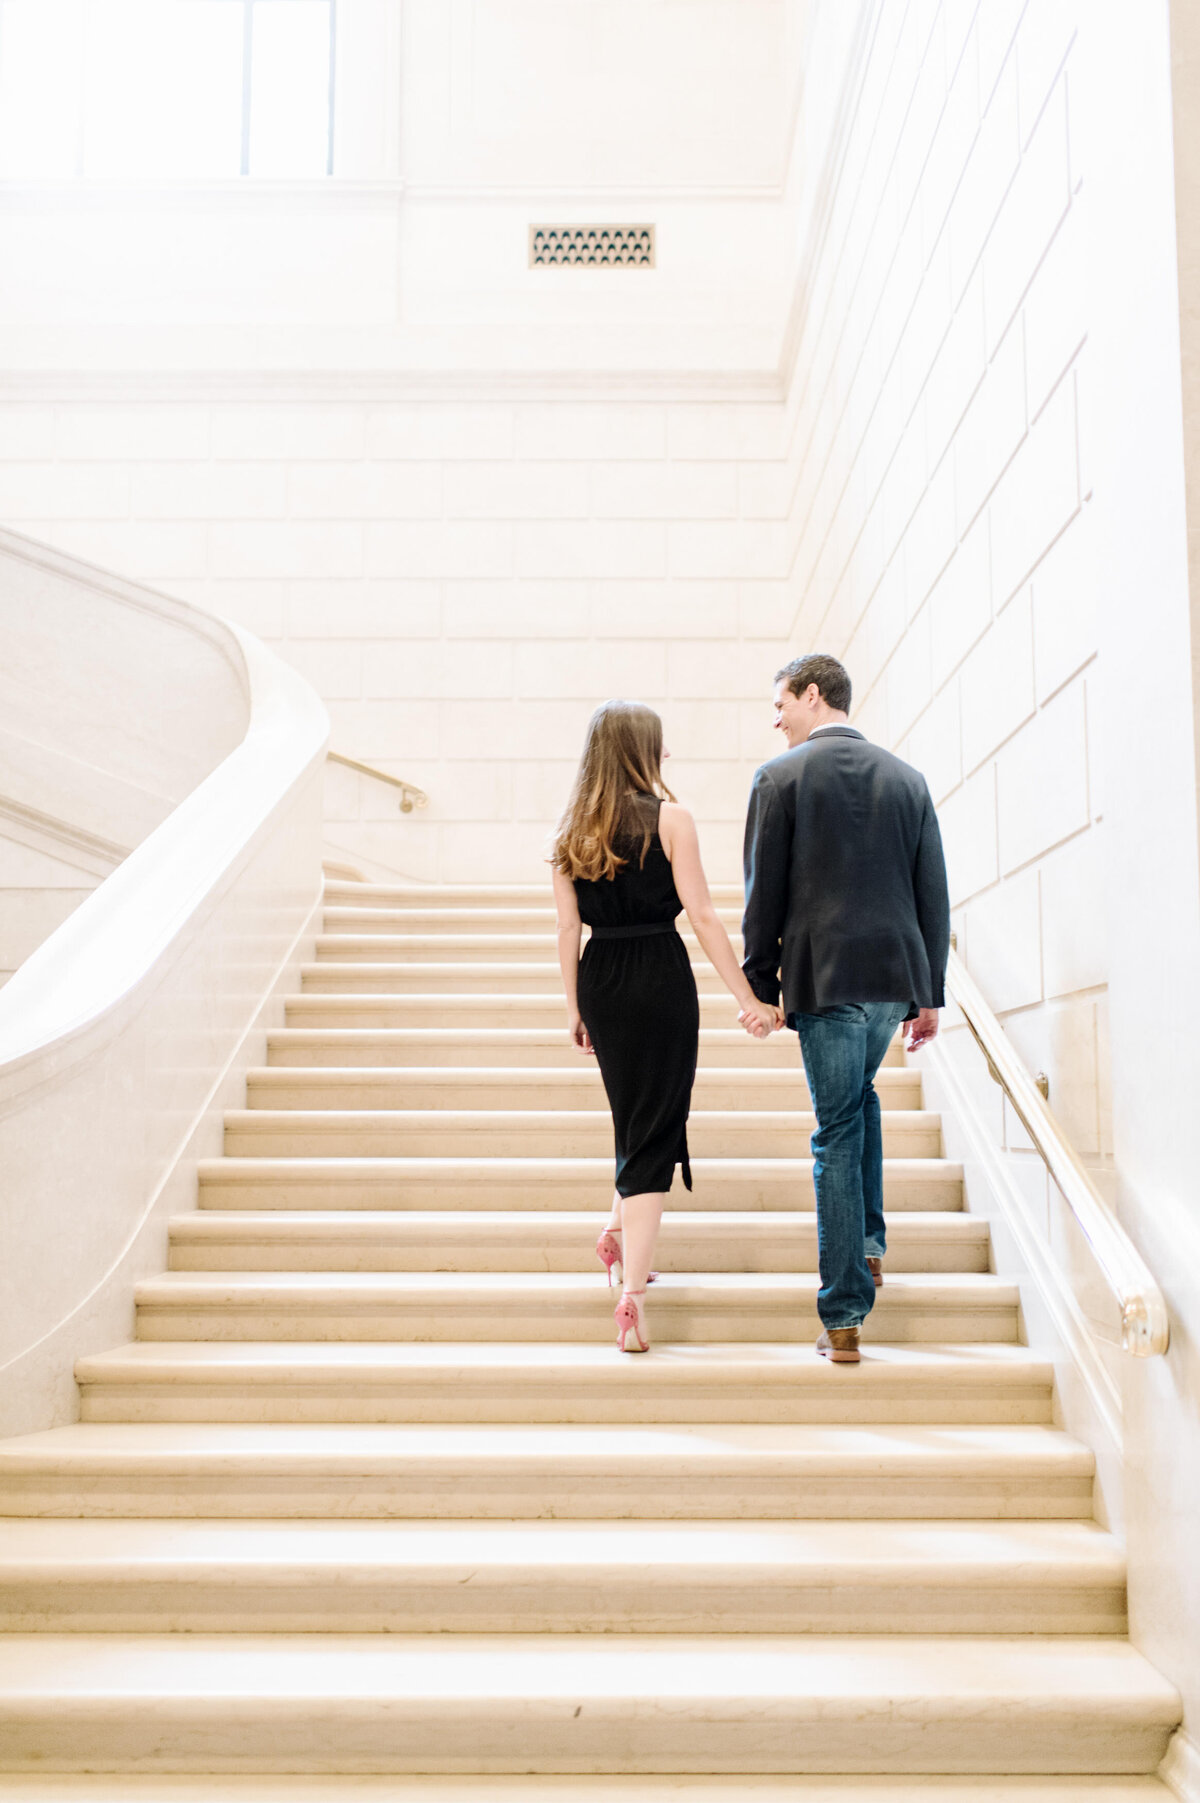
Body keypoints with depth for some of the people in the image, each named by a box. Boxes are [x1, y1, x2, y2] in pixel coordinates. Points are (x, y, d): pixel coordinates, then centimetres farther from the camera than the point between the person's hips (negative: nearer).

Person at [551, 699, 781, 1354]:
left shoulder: (572, 829, 6)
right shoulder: (669, 818, -6)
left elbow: (568, 928, 6)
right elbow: (702, 915, -10)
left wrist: (575, 1007, 14)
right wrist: (748, 998, -7)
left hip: (598, 981, 5)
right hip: (659, 978, -5)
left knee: (634, 1113, 26)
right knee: (654, 1129, -1)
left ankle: (619, 1230, 24)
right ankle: (632, 1292, -5)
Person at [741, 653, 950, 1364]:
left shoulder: (781, 777, -2)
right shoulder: (907, 778, 10)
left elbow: (764, 893, -4)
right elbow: (934, 894, 10)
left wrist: (760, 985, 5)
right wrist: (930, 993, 15)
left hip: (824, 974, -4)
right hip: (898, 972, 4)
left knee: (838, 1131, 1)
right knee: (861, 1095, 28)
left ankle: (844, 1318, 3)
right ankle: (868, 1245, 27)